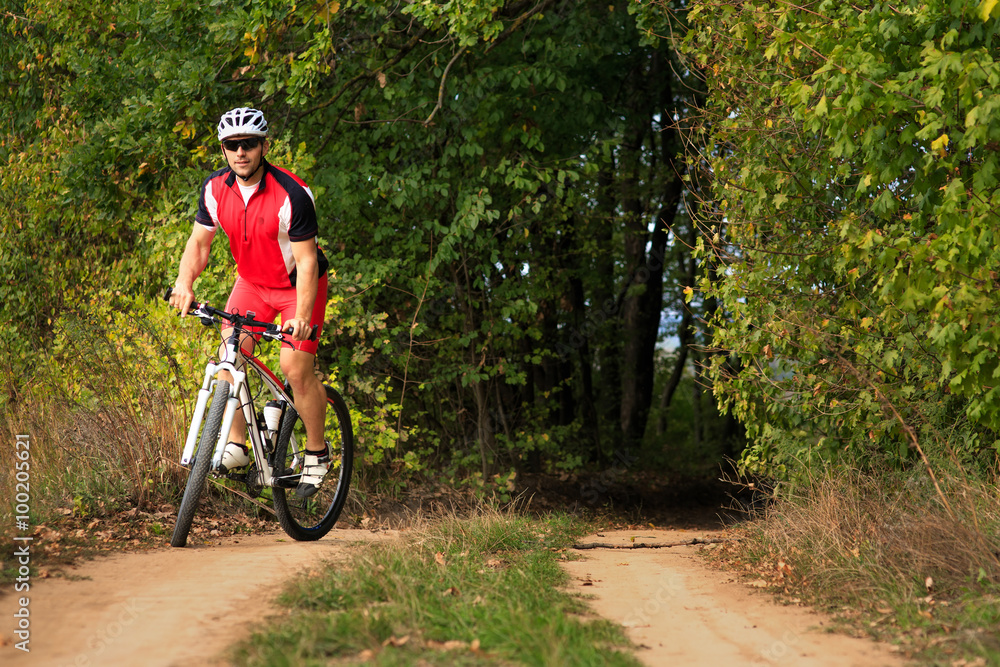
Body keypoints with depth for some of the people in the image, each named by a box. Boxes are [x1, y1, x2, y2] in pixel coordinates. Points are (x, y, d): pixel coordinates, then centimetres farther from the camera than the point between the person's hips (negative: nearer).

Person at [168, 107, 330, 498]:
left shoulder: (291, 195, -28)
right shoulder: (215, 189, -11)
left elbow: (307, 261, -26)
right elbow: (199, 241, -2)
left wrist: (302, 316, -37)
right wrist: (184, 282, -22)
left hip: (298, 285, -5)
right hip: (252, 281, 5)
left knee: (296, 368, -13)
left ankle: (317, 454, 5)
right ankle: (236, 446, -1)